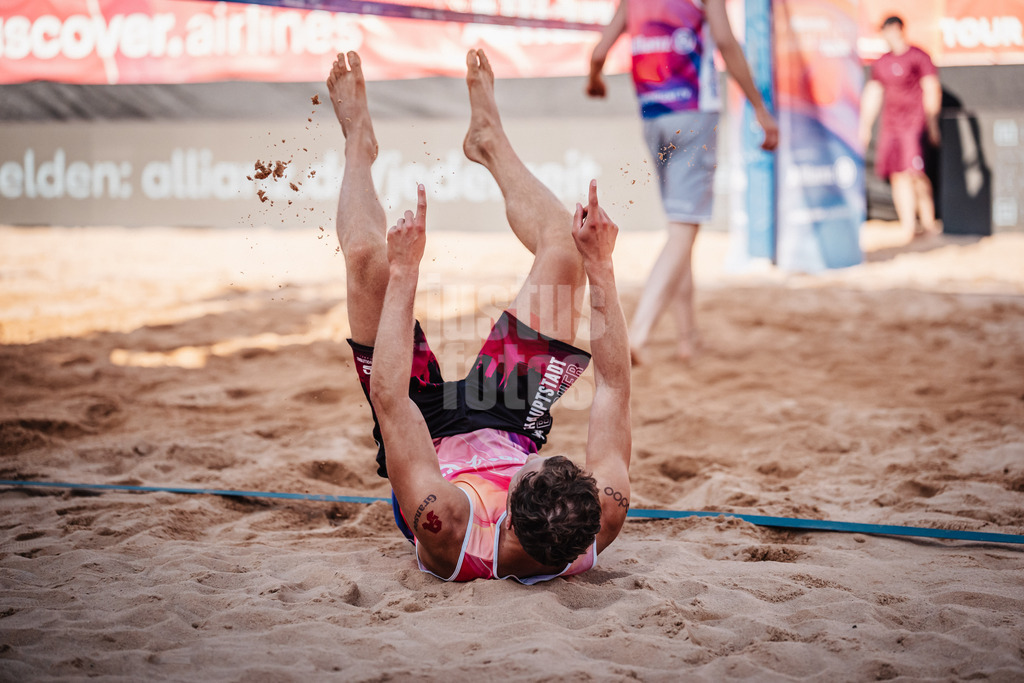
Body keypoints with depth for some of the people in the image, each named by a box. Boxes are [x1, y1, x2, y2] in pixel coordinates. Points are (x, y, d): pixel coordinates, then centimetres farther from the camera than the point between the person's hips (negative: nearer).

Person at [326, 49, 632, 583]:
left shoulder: (448, 531, -49)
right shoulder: (600, 522, -41)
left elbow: (388, 396, -43)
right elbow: (615, 384, -29)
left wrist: (404, 273, -41)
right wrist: (600, 267, -30)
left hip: (430, 434, -2)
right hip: (511, 430, 3)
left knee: (367, 257, -13)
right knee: (564, 247, -3)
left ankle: (358, 145, 24)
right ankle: (490, 139, 30)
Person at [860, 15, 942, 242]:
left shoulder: (918, 56, -2)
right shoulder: (881, 62, 15)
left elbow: (932, 90, -4)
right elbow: (872, 95, 19)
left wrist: (931, 122, -8)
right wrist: (865, 126, 15)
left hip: (915, 122, -6)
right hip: (890, 124, 6)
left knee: (914, 170, -14)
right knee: (897, 175, 0)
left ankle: (928, 222, -2)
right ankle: (908, 227, 3)